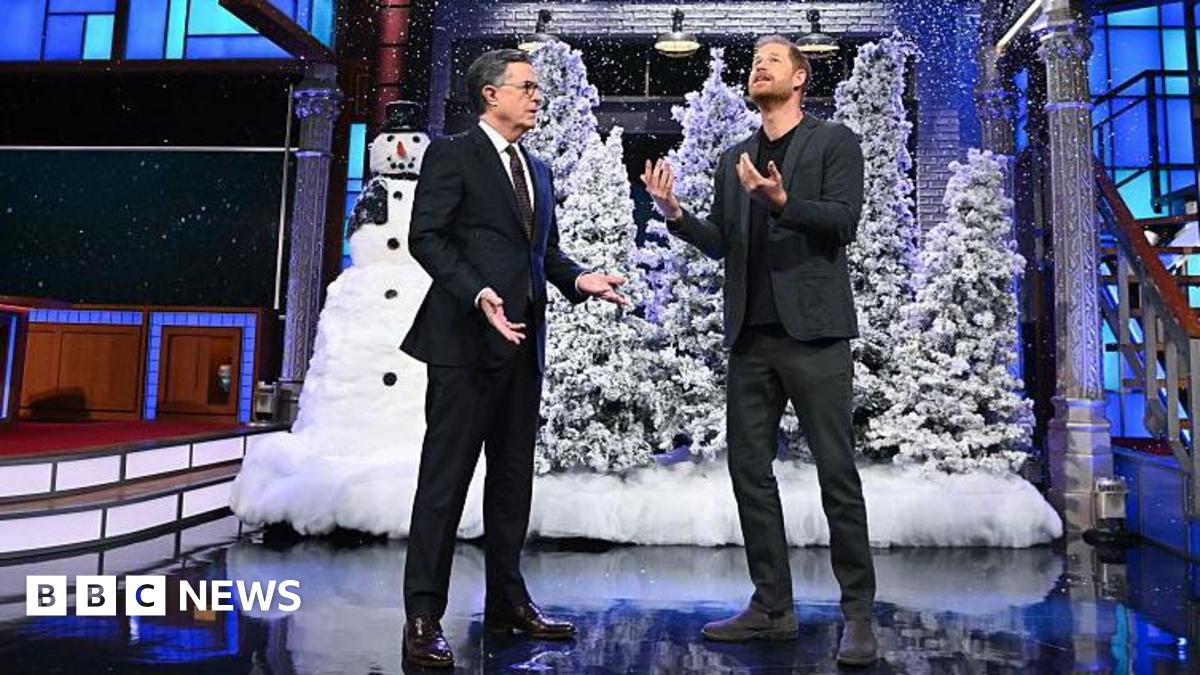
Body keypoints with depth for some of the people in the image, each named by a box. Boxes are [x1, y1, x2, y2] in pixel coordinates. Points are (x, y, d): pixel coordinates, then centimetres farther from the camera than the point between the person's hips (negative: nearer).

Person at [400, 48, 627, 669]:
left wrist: (579, 278, 1)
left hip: (522, 341, 8)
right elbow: (426, 237, -10)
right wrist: (477, 294, -23)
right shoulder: (452, 154, -1)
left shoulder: (538, 170, 21)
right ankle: (423, 617, 5)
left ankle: (506, 601, 24)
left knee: (513, 478, 12)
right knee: (446, 477, -4)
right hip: (466, 338, -7)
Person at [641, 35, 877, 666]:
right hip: (751, 337, 6)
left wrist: (782, 200, -23)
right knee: (749, 470, 7)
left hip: (812, 332, -5)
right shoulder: (733, 158, 19)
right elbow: (720, 244, 15)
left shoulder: (834, 142, 4)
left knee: (836, 473, -3)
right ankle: (772, 606, 18)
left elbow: (843, 222, -8)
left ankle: (858, 613, 9)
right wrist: (674, 212, -1)